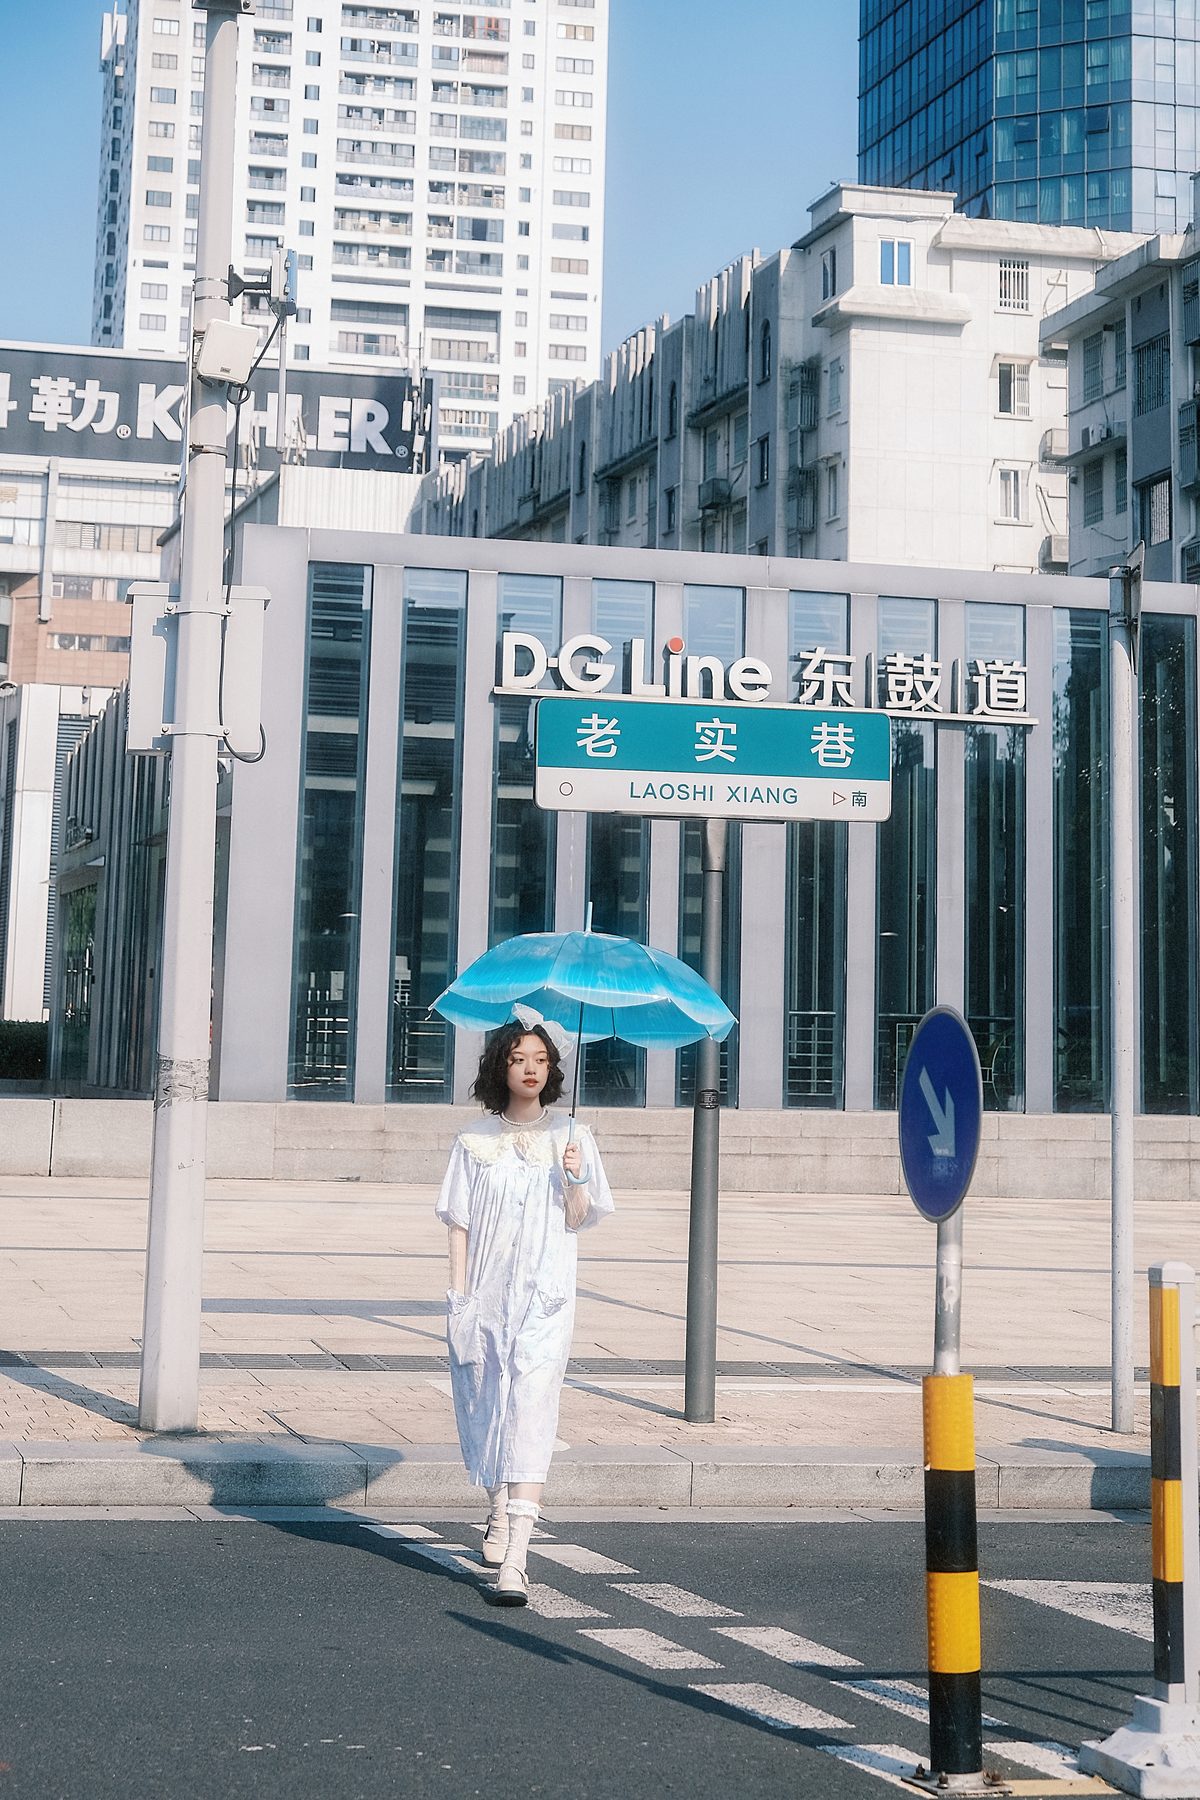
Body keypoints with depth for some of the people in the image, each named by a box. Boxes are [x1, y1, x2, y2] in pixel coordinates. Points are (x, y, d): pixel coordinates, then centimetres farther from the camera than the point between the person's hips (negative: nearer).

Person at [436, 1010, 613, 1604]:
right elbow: (460, 1221, 6)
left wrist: (576, 1181, -12)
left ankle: (514, 1559, -20)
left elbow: (579, 1220, 7)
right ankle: (498, 1514, 38)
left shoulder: (570, 1137, 5)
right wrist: (458, 1293, -2)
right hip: (487, 1289, 2)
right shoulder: (476, 1140, 6)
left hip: (546, 1293, -2)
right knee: (485, 1404, 11)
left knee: (531, 1410, -14)